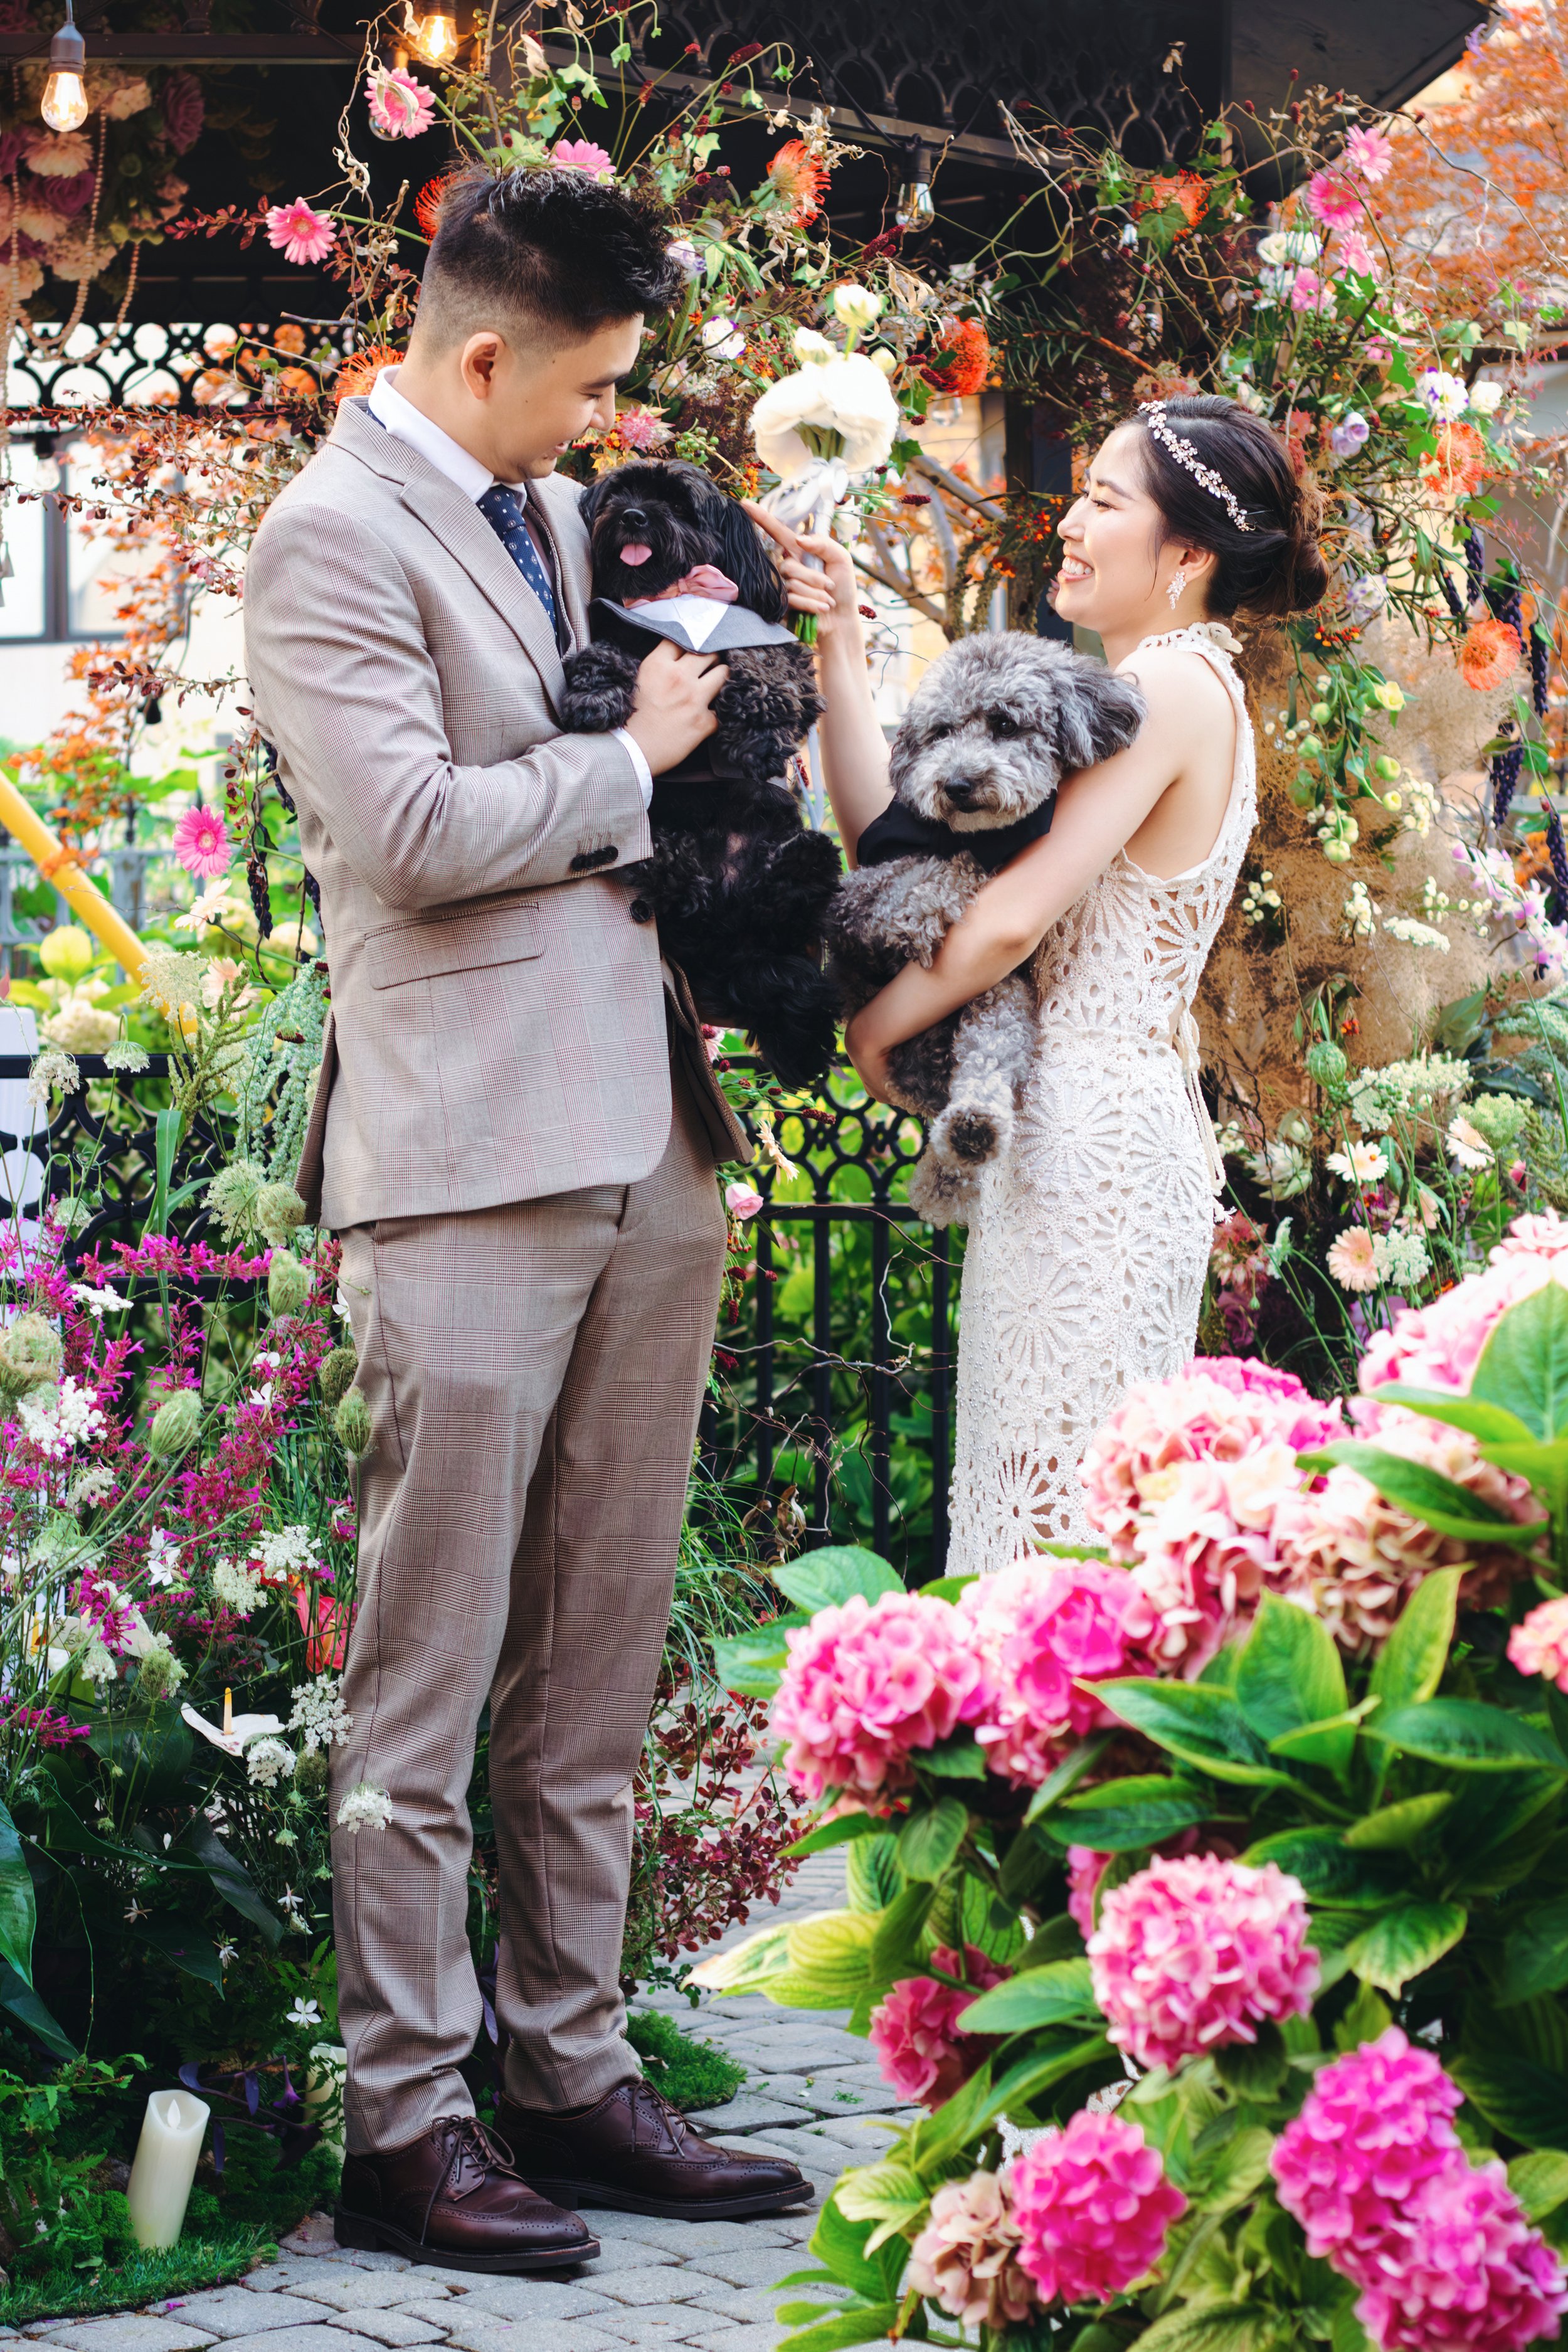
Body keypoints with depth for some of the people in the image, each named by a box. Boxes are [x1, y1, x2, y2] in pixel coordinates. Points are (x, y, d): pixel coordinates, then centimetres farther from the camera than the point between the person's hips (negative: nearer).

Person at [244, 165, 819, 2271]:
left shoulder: (558, 515, 19)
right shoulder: (335, 537, -7)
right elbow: (415, 825, -17)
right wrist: (632, 761, -5)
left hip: (645, 1146, 8)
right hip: (467, 1159, -8)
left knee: (599, 1664, 11)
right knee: (430, 1674, -4)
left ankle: (572, 2069, 18)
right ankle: (405, 2124, 1)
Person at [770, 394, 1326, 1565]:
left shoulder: (1174, 685, -13)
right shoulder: (1173, 690, 16)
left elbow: (1014, 917, -20)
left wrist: (879, 1022, -5)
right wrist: (842, 642, 8)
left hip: (1094, 1139, -10)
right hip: (1093, 1127, 10)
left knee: (1058, 1496, -6)